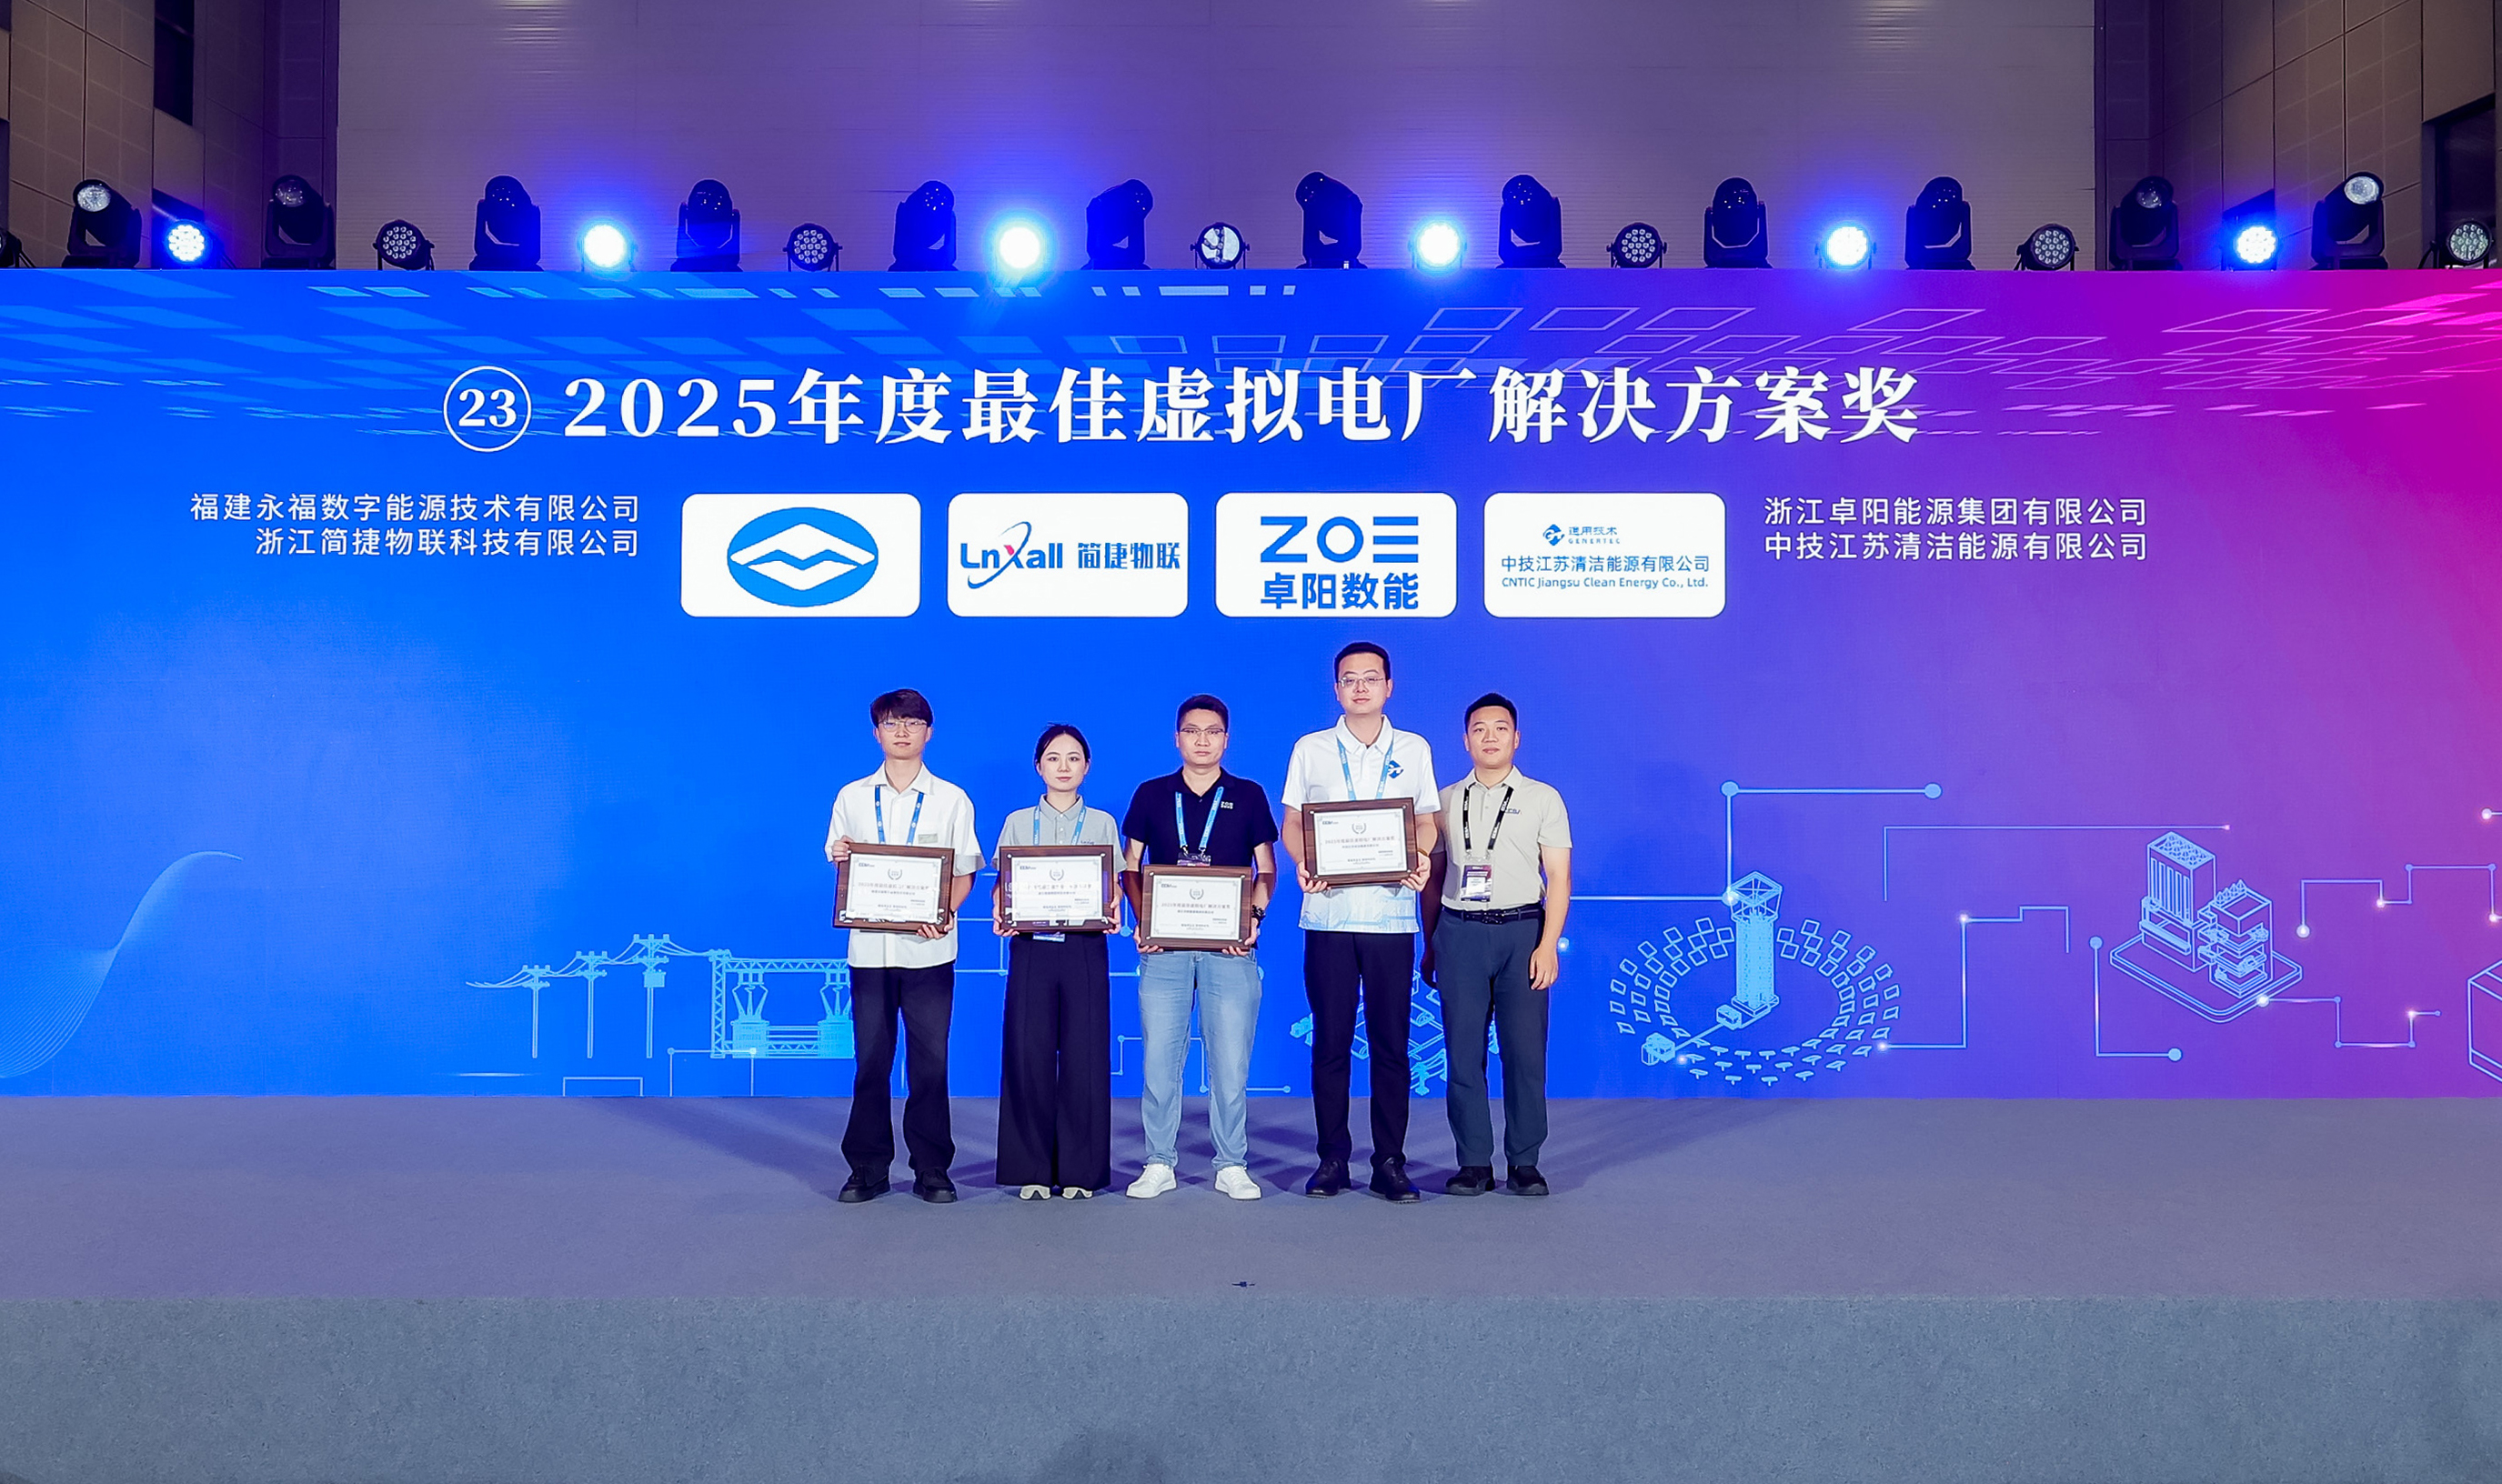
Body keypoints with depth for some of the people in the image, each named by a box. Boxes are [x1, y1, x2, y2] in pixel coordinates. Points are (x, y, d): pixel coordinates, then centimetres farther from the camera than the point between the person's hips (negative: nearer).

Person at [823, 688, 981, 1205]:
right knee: (871, 1060, 3)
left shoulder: (951, 799, 6)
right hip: (869, 945, 1)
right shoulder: (852, 797, 10)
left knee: (930, 1060, 0)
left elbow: (964, 871, 4)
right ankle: (867, 1168, 14)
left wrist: (945, 913, -15)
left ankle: (931, 1170, 10)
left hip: (928, 947, -1)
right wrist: (841, 857, -11)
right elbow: (837, 865, 13)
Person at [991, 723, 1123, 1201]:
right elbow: (1002, 884, 9)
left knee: (1084, 1056, -3)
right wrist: (1000, 914, -11)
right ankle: (1032, 1169, 8)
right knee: (1029, 1055, -2)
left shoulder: (1101, 823, 11)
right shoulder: (1018, 822, 12)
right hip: (1031, 946, 0)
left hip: (1085, 947, 0)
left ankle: (1079, 1169, 7)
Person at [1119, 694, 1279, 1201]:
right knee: (1159, 1059, 1)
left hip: (1229, 948, -1)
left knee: (1231, 1062, 0)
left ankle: (1233, 1166, 10)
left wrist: (1254, 916, -7)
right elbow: (1130, 868, 11)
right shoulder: (1151, 795, 9)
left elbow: (1266, 870, 9)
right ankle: (1159, 1164, 11)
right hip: (1164, 948, 1)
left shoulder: (1248, 796, 8)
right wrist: (1142, 921, -4)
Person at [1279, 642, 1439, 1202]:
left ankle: (1390, 1162, 9)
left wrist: (1419, 857, -10)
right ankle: (1332, 1158, 12)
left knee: (1391, 1041, 1)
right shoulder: (1310, 750, 9)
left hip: (1391, 912, 0)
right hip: (1328, 912, 0)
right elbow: (1292, 822, 8)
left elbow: (1427, 820, 11)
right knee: (1330, 1040, 3)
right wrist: (1302, 862, -11)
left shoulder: (1414, 750, 11)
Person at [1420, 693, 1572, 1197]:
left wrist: (1548, 945, -7)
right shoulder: (1446, 801, 13)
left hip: (1522, 930, -1)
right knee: (1464, 1053, 0)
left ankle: (1524, 1163, 7)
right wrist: (1430, 945, 10)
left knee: (1526, 1052, -3)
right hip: (1459, 932, 2)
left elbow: (1559, 880, 4)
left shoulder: (1542, 798, 8)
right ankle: (1474, 1163, 7)